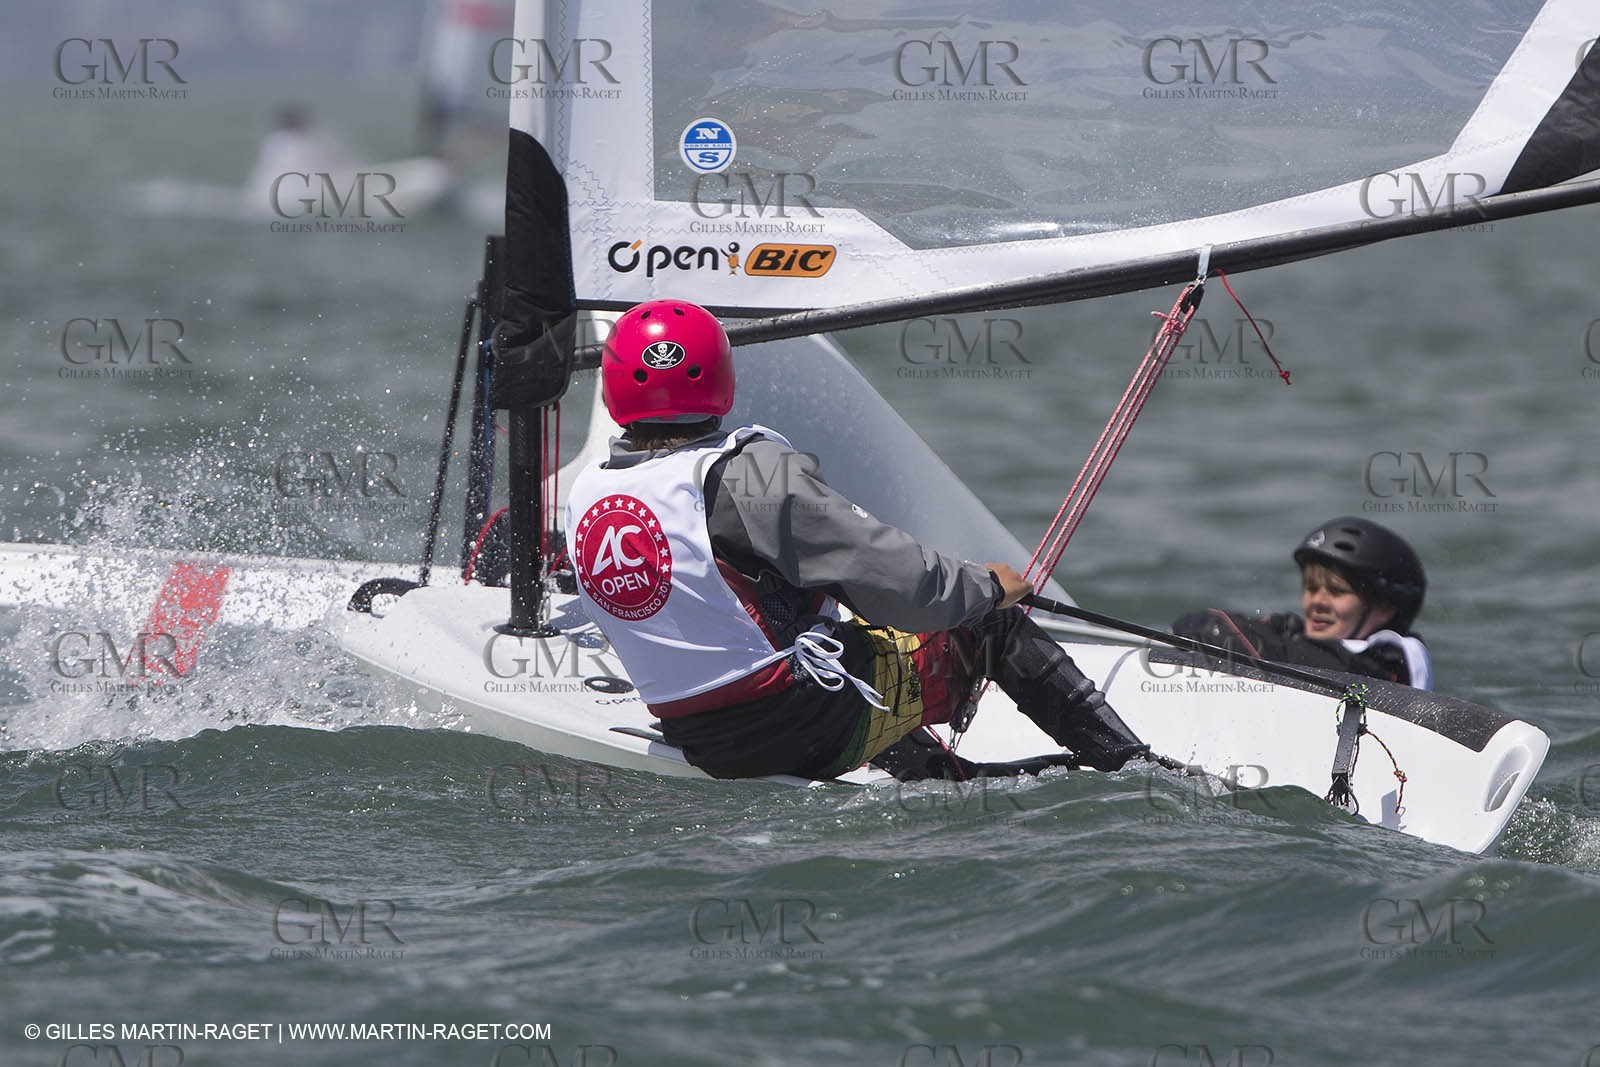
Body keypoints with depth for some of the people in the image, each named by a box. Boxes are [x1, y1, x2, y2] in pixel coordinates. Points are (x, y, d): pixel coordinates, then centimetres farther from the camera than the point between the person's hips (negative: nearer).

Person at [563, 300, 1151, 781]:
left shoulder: (585, 494, -1)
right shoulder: (750, 472, -21)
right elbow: (893, 577, -21)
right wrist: (986, 584, -2)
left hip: (698, 745, 7)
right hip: (809, 731, -7)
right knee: (995, 625, 14)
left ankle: (945, 772, 45)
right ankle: (1125, 763, 26)